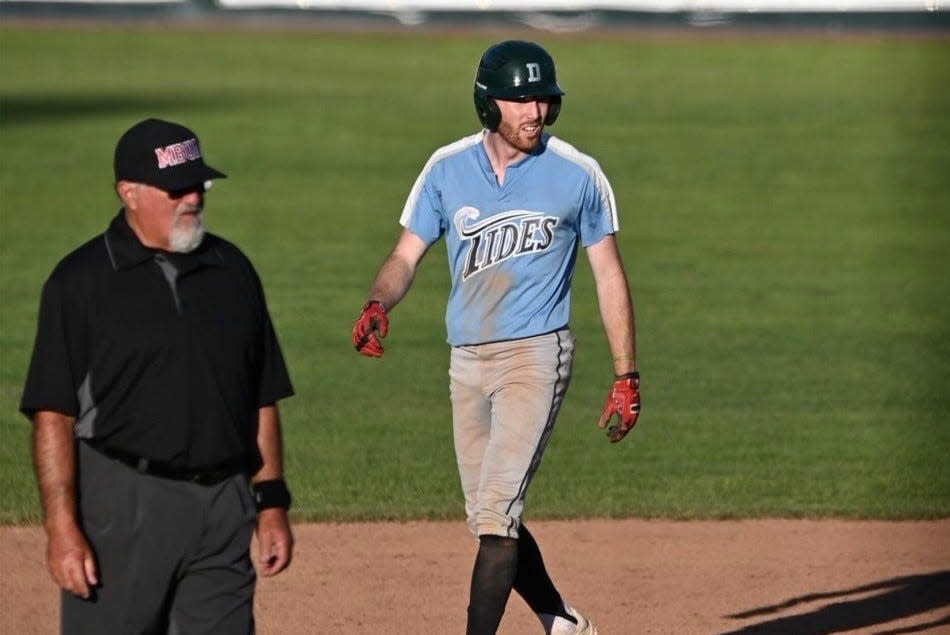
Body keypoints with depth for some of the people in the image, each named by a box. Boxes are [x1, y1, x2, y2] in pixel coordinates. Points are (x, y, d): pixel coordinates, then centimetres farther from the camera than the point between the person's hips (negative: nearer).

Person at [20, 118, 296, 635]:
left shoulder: (232, 271, 12)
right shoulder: (82, 281, -3)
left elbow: (262, 400, 17)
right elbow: (53, 415, -7)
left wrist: (272, 500, 10)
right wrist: (62, 527, -15)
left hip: (223, 510, 4)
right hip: (121, 507, -4)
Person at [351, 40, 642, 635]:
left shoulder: (578, 175, -5)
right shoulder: (448, 168, 3)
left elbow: (610, 277, 1)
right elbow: (407, 256, 4)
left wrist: (627, 379, 0)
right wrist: (378, 305, -19)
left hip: (536, 356, -5)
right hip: (467, 361, 5)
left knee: (496, 513, -15)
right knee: (489, 519, 12)